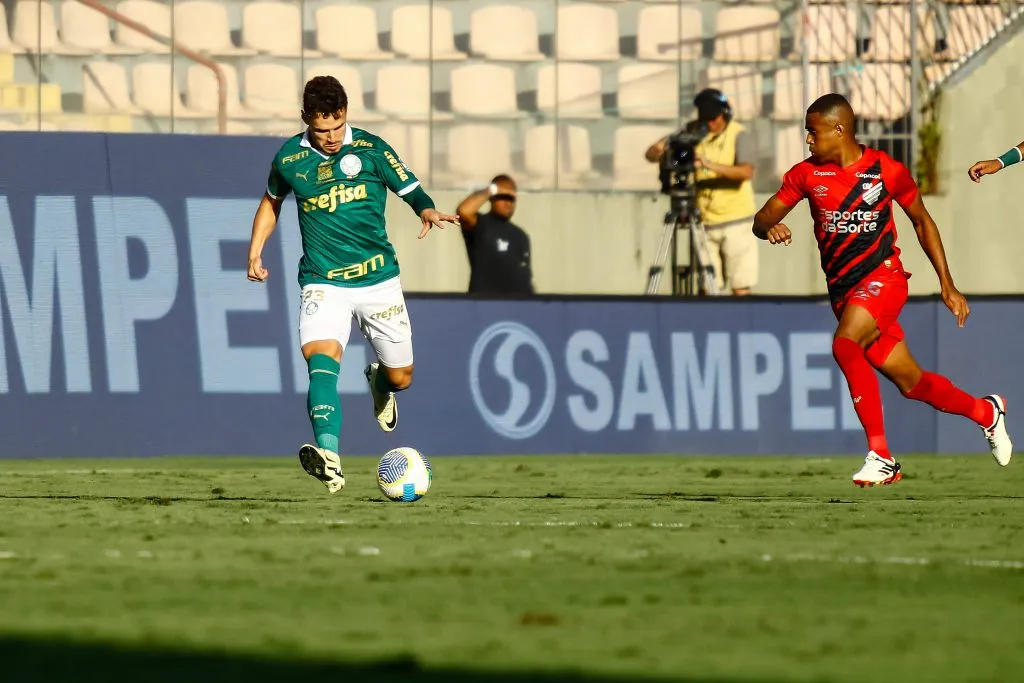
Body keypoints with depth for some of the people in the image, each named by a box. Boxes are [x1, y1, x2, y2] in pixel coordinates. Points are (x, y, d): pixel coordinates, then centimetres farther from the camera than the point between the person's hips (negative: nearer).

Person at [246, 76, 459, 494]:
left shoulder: (370, 149, -5)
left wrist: (429, 213, -23)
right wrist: (255, 251, 13)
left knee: (400, 377, 10)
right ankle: (328, 457, -43)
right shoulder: (289, 159, 0)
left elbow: (412, 192, -1)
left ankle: (379, 383, 51)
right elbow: (272, 200, 21)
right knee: (322, 358, -28)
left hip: (378, 279, 1)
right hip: (323, 283, -1)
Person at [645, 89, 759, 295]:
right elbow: (651, 153, 1)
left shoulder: (739, 135, -6)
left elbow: (746, 171, -22)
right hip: (705, 223, 3)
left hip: (735, 222, -3)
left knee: (740, 287, -5)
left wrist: (711, 165, -33)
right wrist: (661, 152, -23)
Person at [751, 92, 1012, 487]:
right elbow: (762, 220, 6)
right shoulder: (807, 174, 4)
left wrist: (947, 285, 7)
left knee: (845, 345, -31)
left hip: (883, 277, -5)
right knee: (910, 383, 8)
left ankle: (880, 455, -29)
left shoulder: (887, 171, -4)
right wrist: (770, 227, -20)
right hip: (843, 290, 5)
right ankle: (985, 412, 36)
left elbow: (922, 221, 8)